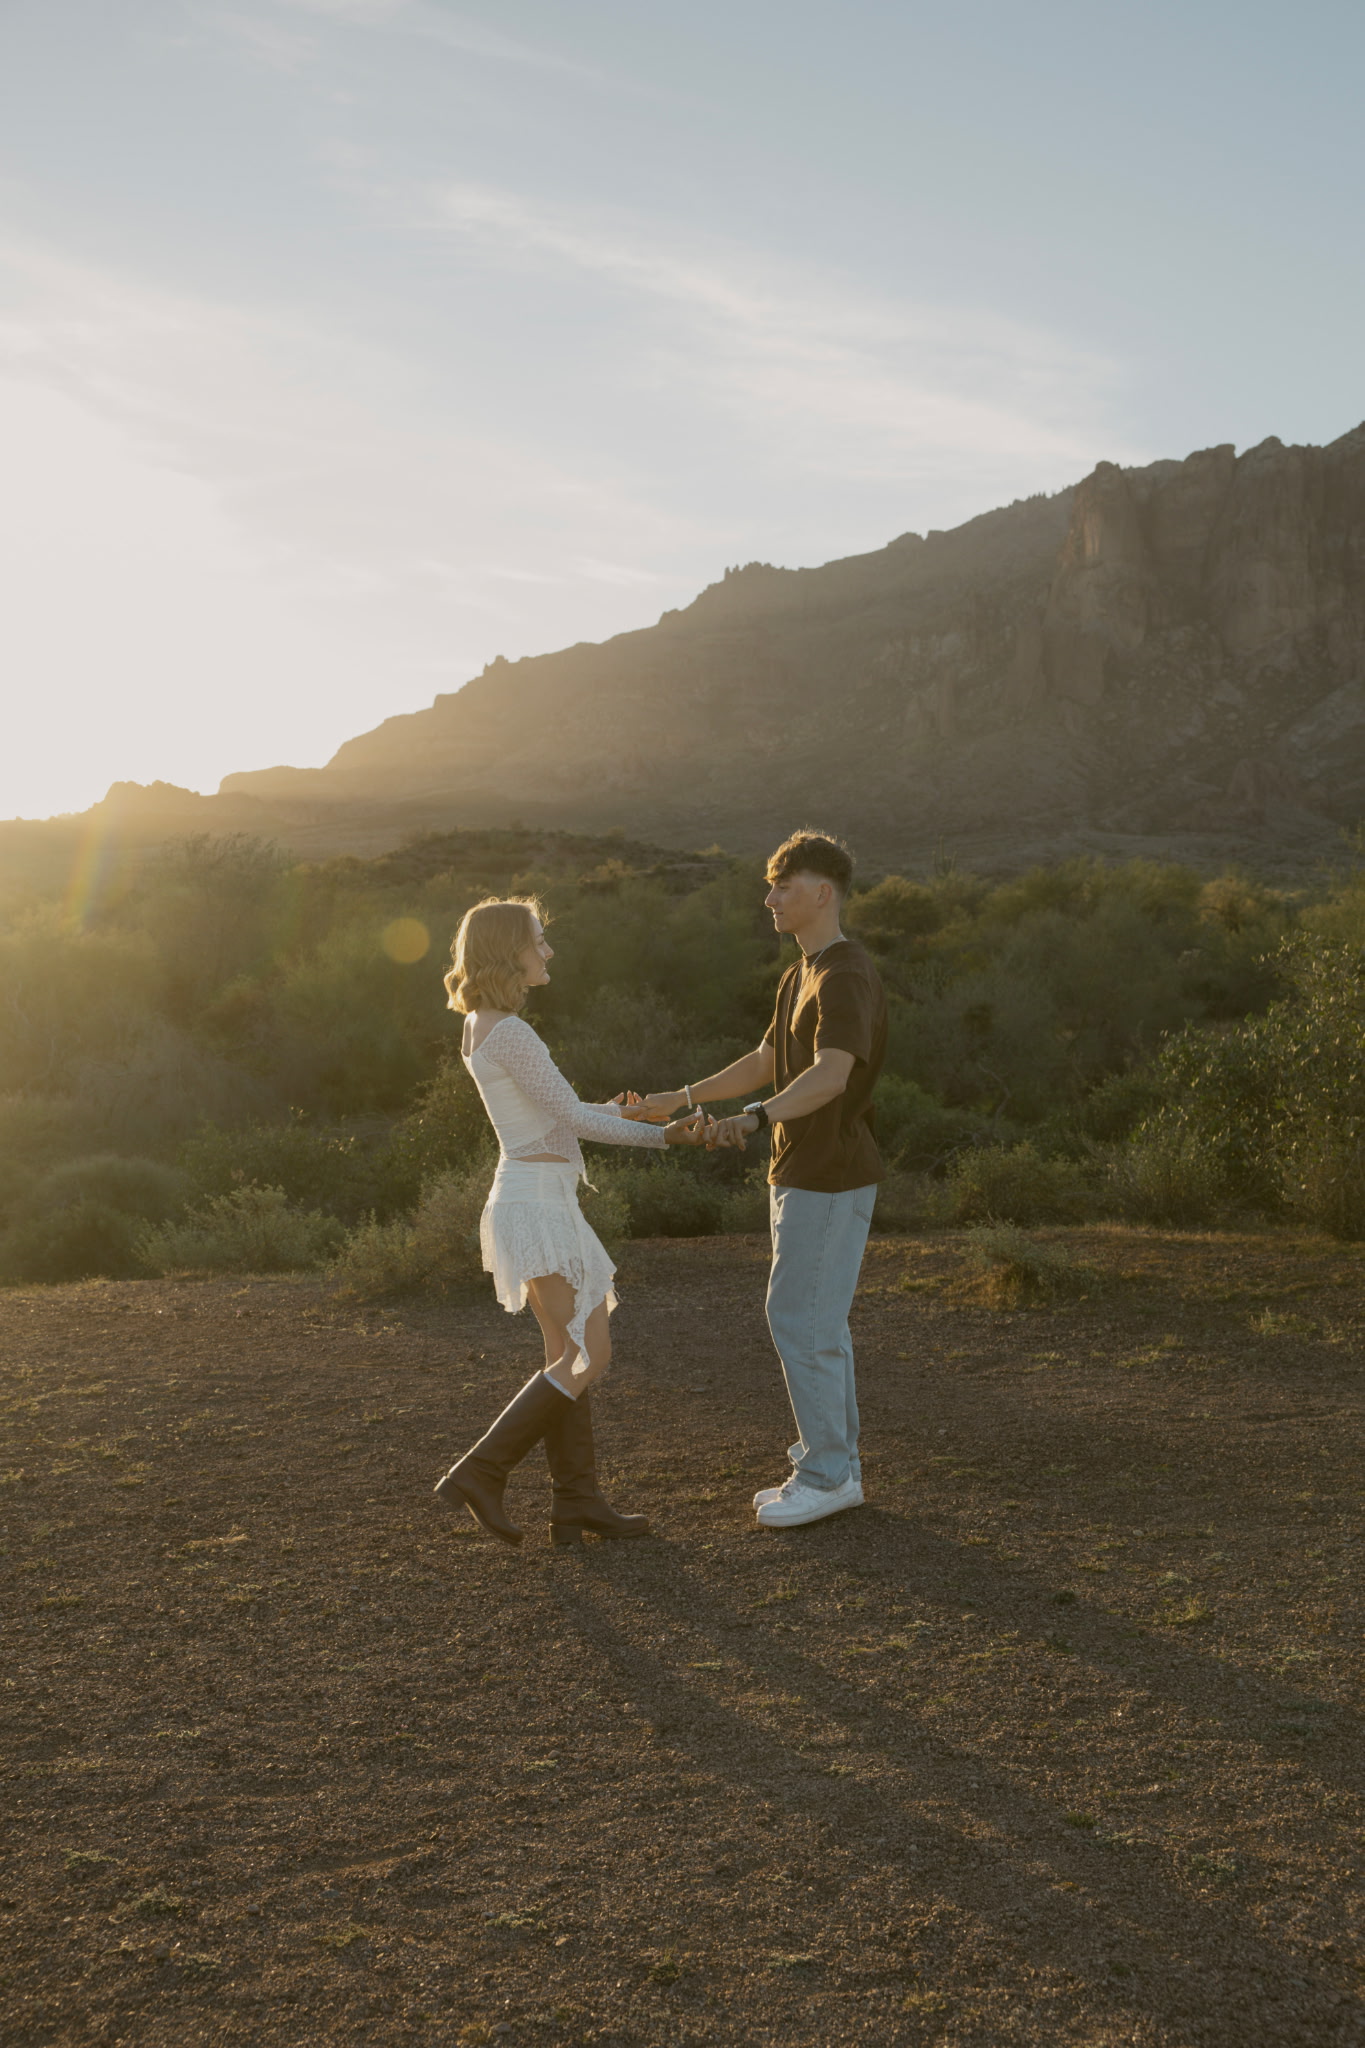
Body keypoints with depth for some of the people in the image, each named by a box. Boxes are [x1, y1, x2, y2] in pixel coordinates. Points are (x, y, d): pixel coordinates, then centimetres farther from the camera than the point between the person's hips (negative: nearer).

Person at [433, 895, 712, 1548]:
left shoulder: (482, 1029, 14)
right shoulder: (508, 1031, -16)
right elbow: (572, 1116, -15)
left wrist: (612, 1112, 11)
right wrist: (664, 1135, -9)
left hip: (536, 1199, 10)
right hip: (537, 1202, -10)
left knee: (570, 1355, 11)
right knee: (588, 1356, -6)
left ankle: (577, 1501, 15)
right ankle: (481, 1471, -3)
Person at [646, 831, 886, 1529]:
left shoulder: (847, 978, -17)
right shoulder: (799, 976, 17)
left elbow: (832, 1074, -32)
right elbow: (766, 1062, 25)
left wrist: (756, 1117, -45)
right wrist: (681, 1098, 20)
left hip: (831, 1179, -10)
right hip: (800, 1173, 10)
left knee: (800, 1319, -8)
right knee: (816, 1324, 14)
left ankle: (826, 1475, 1)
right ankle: (835, 1462, 23)